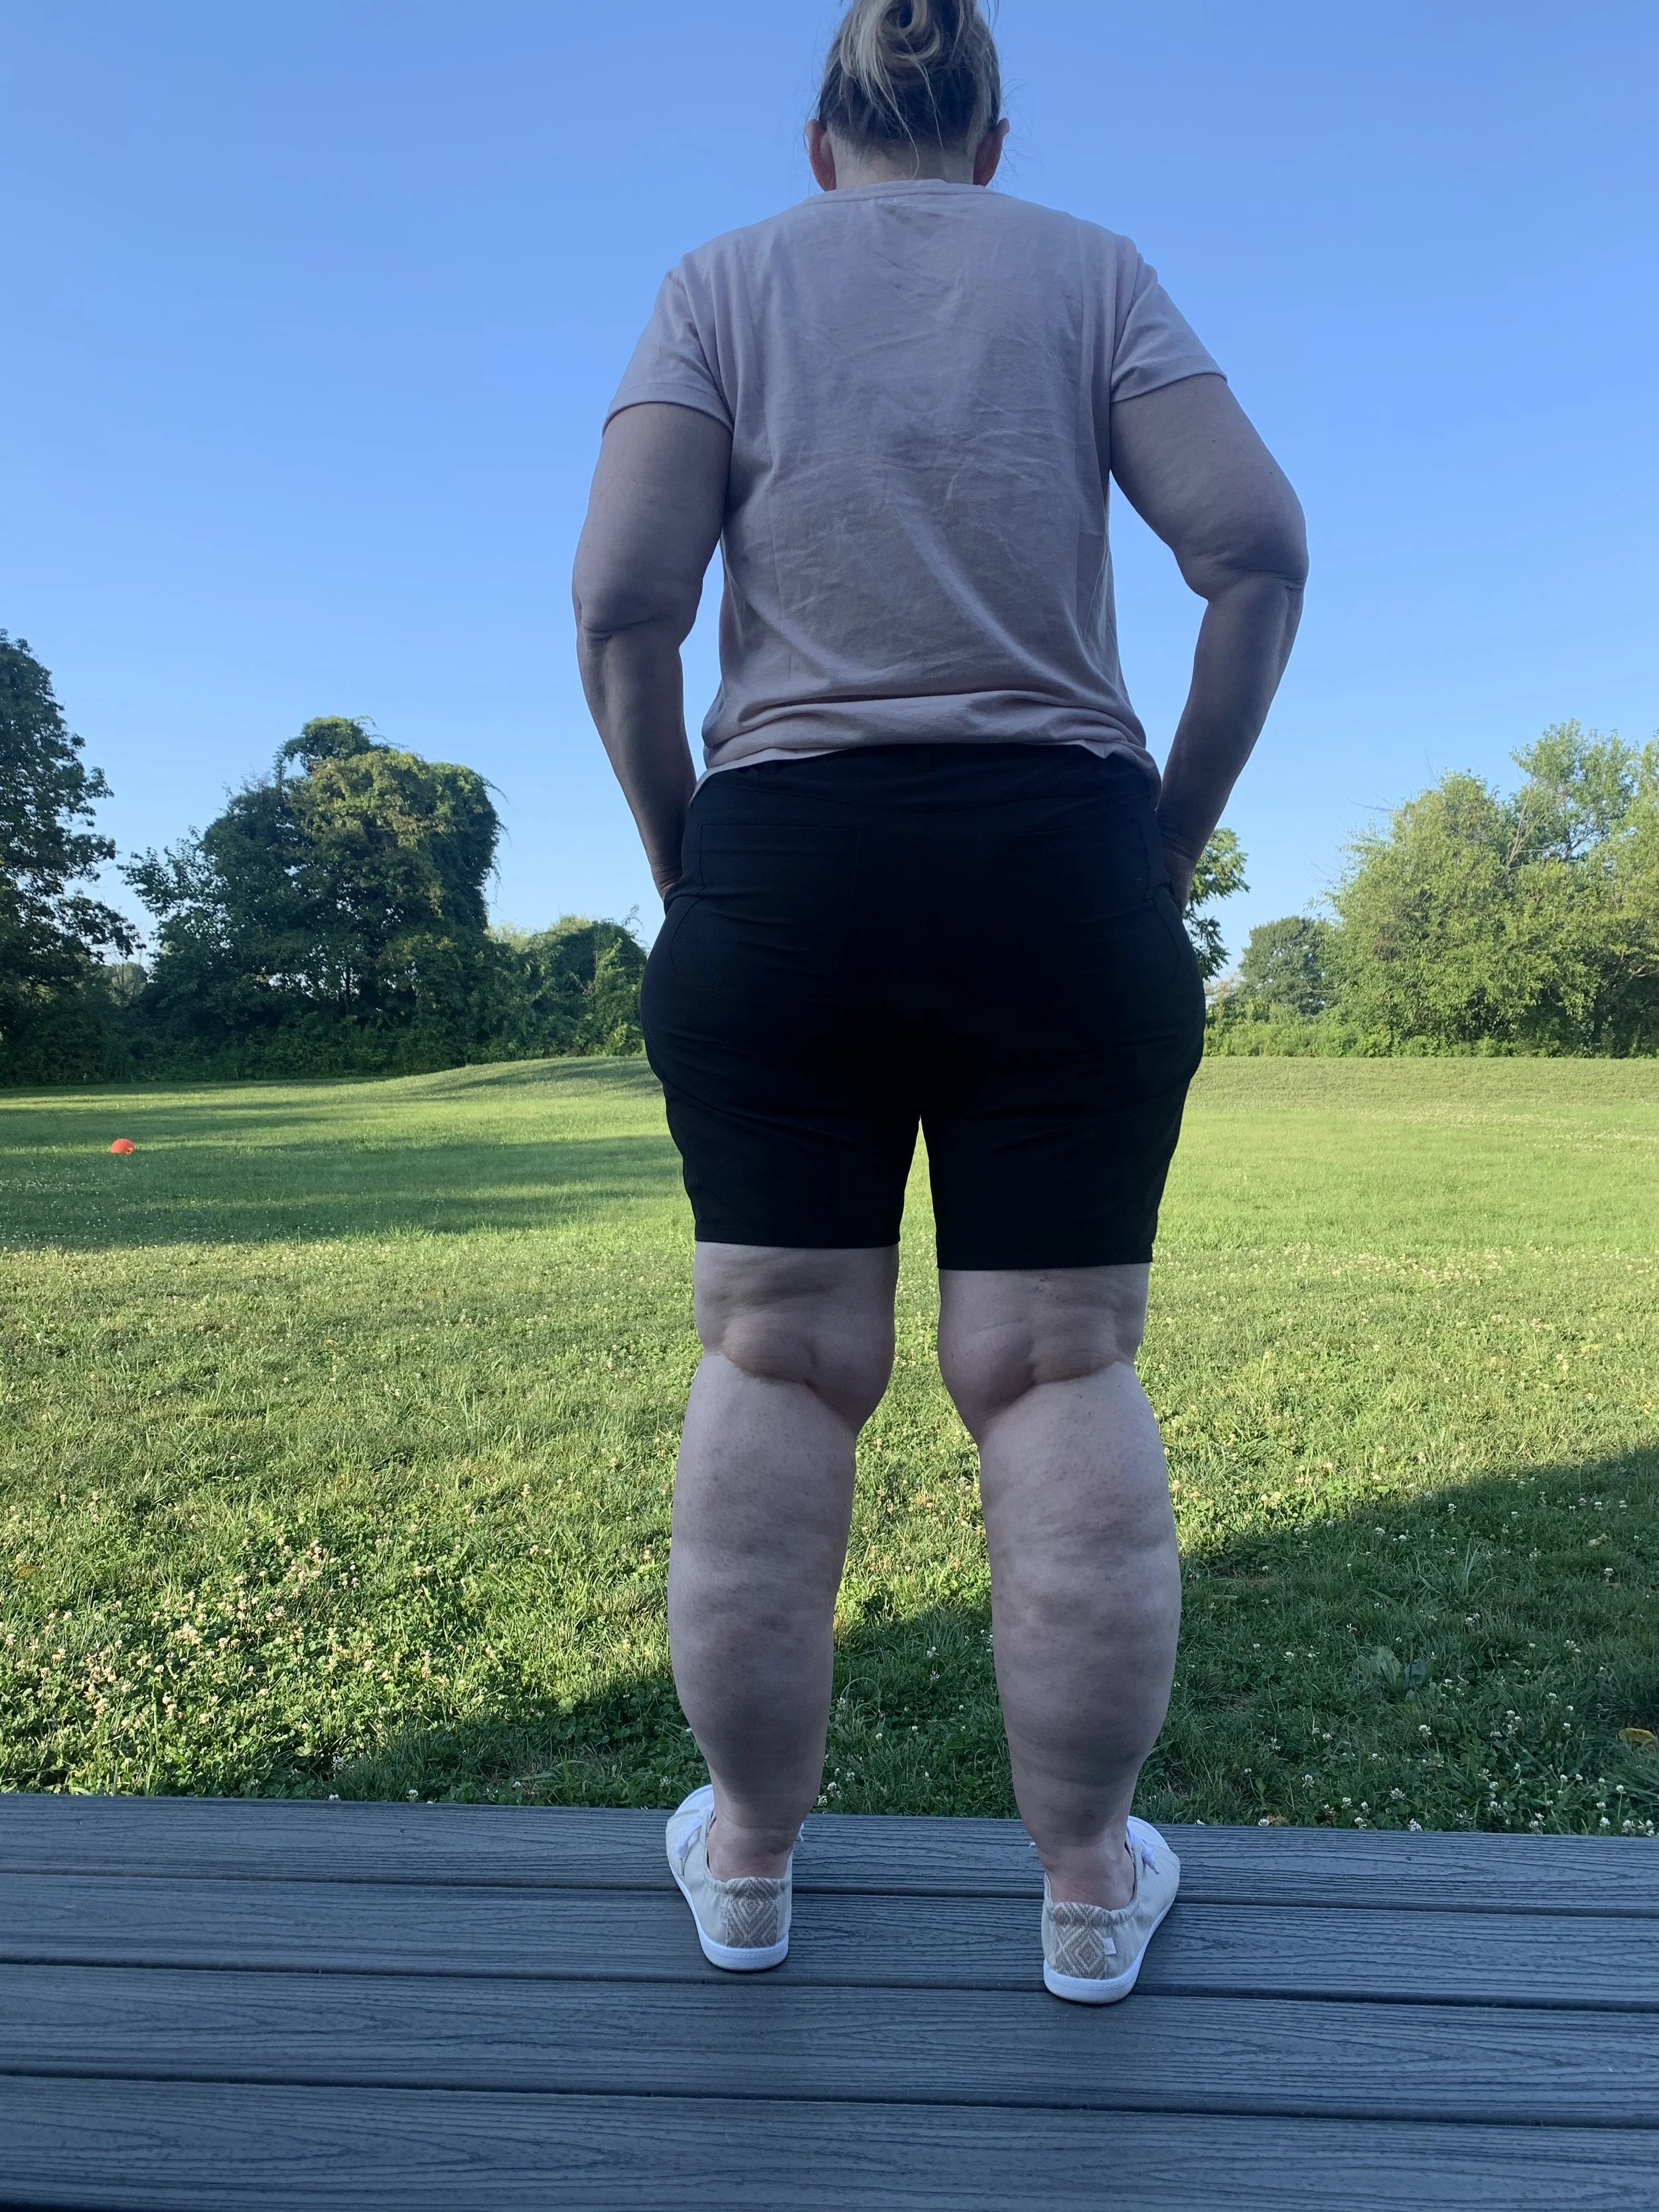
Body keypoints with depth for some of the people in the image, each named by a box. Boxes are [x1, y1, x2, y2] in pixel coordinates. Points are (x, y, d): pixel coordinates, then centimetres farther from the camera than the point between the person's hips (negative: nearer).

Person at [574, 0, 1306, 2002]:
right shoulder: (1092, 269, 13)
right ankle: (1089, 1882, 17)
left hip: (781, 877, 0)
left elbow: (620, 598, -2)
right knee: (1059, 1374, 4)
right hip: (1062, 879, 1)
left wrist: (680, 857, 7)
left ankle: (747, 1856, 21)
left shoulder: (724, 279, 12)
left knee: (774, 1366, 7)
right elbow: (1256, 548, -1)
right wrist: (1177, 836, 6)